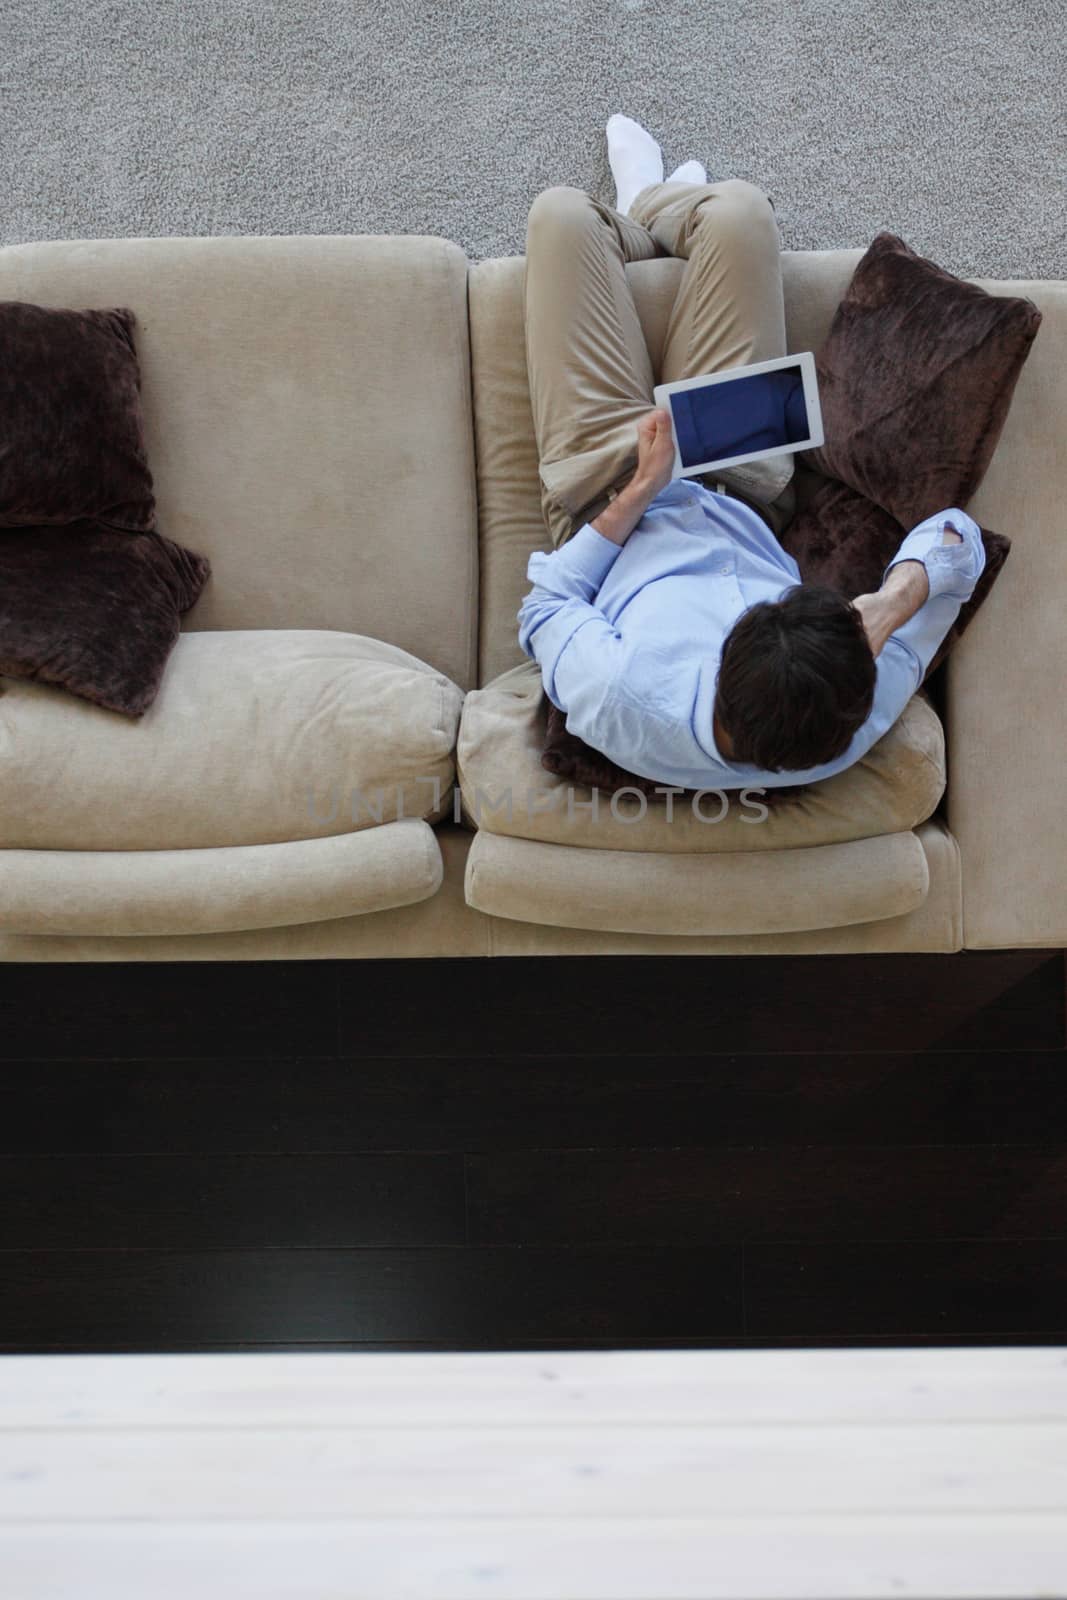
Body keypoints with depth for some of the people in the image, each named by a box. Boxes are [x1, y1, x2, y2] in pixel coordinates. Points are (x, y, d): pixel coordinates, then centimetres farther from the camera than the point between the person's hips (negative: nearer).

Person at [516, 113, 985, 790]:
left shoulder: (622, 706, -46)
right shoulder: (861, 721, -36)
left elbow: (547, 606, -24)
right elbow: (955, 531, -23)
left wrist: (640, 492, -27)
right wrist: (894, 601, -42)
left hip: (613, 506, -2)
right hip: (741, 509, 2)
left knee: (564, 209, -1)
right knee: (738, 206, -1)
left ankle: (642, 215, 41)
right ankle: (650, 208, 41)